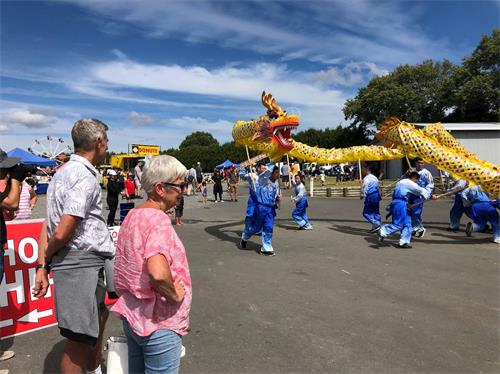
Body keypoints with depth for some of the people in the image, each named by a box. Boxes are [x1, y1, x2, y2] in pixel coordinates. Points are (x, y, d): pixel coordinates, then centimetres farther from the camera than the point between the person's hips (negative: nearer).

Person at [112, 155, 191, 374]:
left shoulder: (132, 215, 5)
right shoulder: (159, 220, -24)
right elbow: (158, 273, -39)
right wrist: (175, 295, -22)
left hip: (132, 314, 9)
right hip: (158, 322, -9)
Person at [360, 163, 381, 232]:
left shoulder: (366, 178, -13)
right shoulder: (374, 177, 15)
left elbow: (364, 188, -15)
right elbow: (378, 187, 20)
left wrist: (362, 195, -2)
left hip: (370, 196, -9)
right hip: (377, 196, 9)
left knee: (366, 213, -2)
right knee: (376, 212, 14)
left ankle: (376, 224, -11)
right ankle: (376, 227, 18)